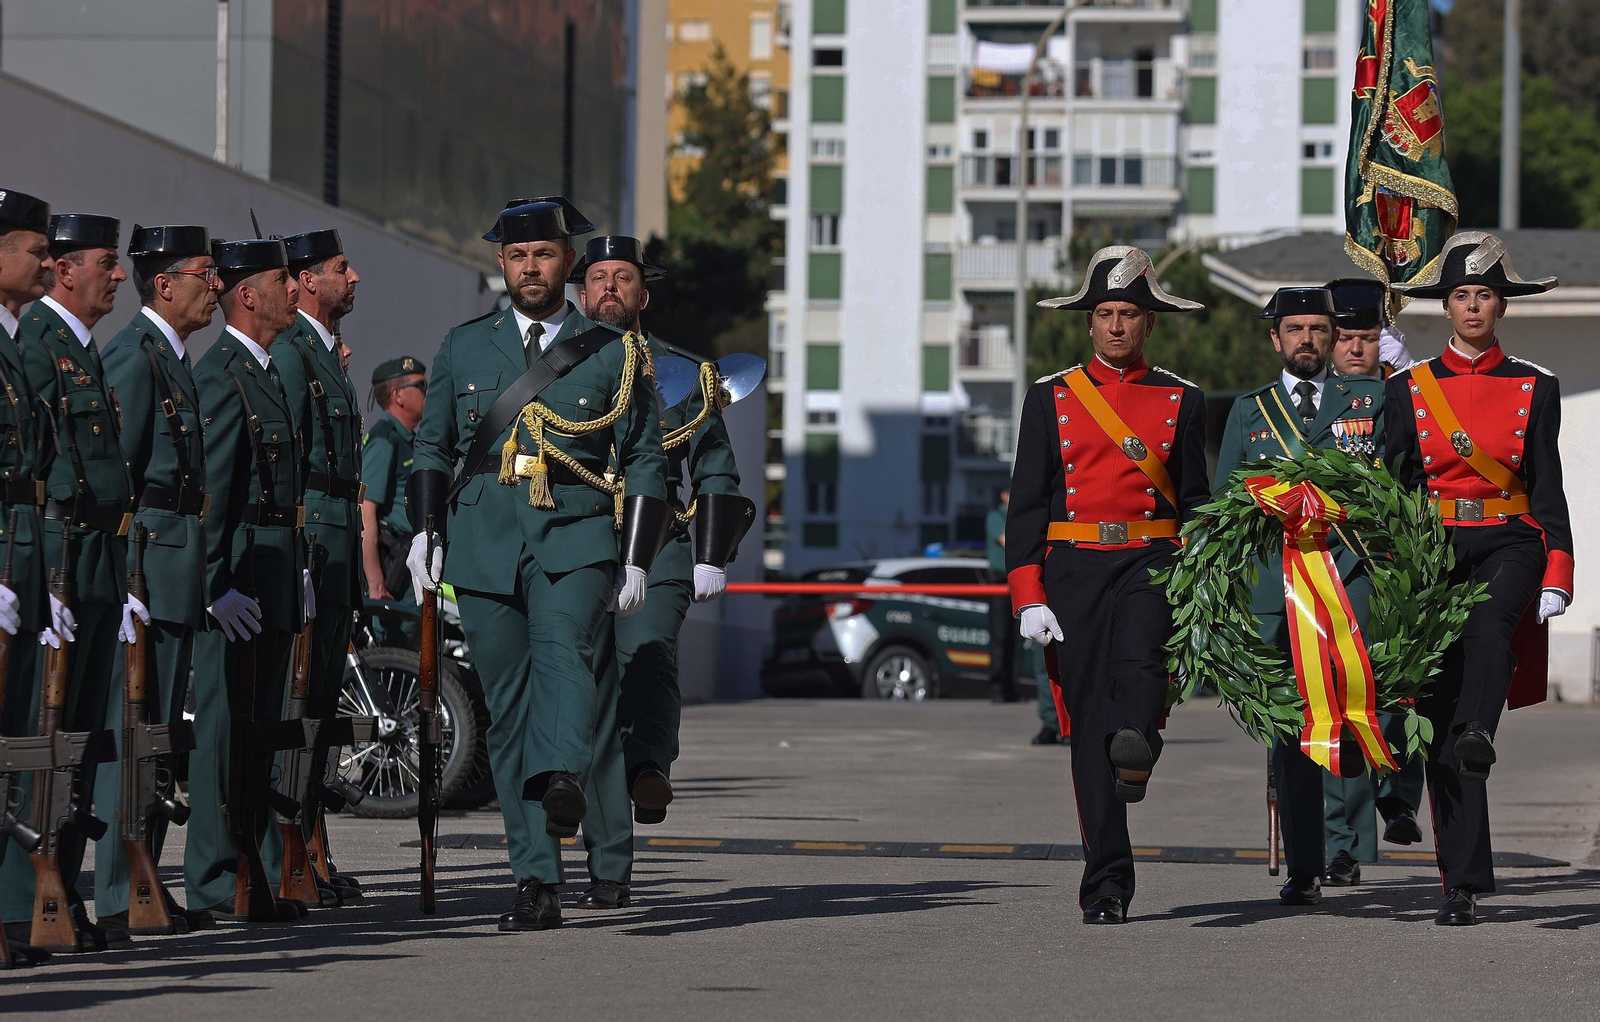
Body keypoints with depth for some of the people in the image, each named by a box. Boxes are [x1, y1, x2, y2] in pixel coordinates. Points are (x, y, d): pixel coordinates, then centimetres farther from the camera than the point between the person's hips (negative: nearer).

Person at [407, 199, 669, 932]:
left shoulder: (613, 354, 10)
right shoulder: (465, 347, 14)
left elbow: (645, 460, 12)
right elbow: (432, 446, 19)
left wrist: (637, 561, 4)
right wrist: (425, 530, 5)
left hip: (576, 538, -2)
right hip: (485, 543, 2)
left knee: (565, 649, -31)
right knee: (508, 709, -1)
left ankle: (560, 780, -54)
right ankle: (536, 884, -1)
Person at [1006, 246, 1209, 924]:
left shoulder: (1181, 400, 11)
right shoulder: (1052, 398, 9)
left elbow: (1196, 504, 13)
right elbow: (1026, 505, 6)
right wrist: (1028, 597, -3)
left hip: (1153, 560, 1)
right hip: (1076, 566, -1)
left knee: (1141, 655, -32)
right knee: (1090, 719, -4)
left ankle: (1136, 752, -57)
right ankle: (1107, 885, -3)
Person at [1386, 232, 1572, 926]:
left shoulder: (1534, 389, 8)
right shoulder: (1410, 390, 9)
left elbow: (1547, 491, 6)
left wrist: (1557, 577, -4)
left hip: (1508, 544, 0)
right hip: (1433, 549, 1)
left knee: (1489, 617, -38)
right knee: (1441, 718, -5)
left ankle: (1480, 736, -59)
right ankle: (1463, 884, -2)